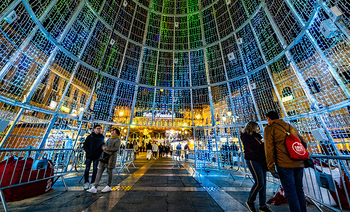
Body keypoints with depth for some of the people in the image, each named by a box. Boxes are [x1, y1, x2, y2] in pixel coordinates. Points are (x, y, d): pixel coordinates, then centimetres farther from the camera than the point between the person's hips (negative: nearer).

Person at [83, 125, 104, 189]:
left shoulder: (102, 137, 5)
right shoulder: (90, 136, 0)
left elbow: (102, 145, 9)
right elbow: (85, 145, 1)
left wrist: (100, 153, -3)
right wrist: (88, 152, -10)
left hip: (96, 156, 1)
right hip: (89, 156, -1)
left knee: (95, 169, 8)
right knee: (87, 169, 7)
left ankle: (93, 182, 20)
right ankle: (86, 182, 23)